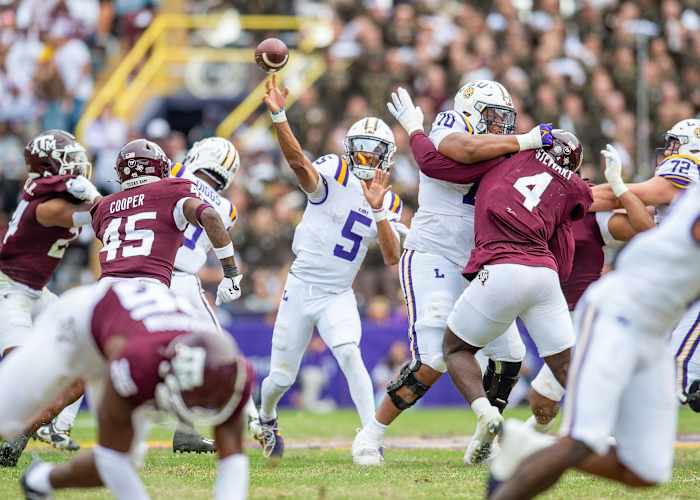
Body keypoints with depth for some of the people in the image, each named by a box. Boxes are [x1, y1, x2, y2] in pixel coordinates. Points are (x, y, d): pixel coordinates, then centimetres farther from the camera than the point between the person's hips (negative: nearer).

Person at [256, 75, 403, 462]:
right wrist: (278, 116, -49)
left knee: (350, 356, -24)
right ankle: (266, 418, 39)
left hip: (338, 296, 2)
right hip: (301, 288, -2)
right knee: (281, 377, 7)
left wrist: (378, 210, -23)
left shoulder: (389, 204, 3)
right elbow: (298, 161, -32)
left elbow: (392, 259, -10)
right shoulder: (334, 174, -10)